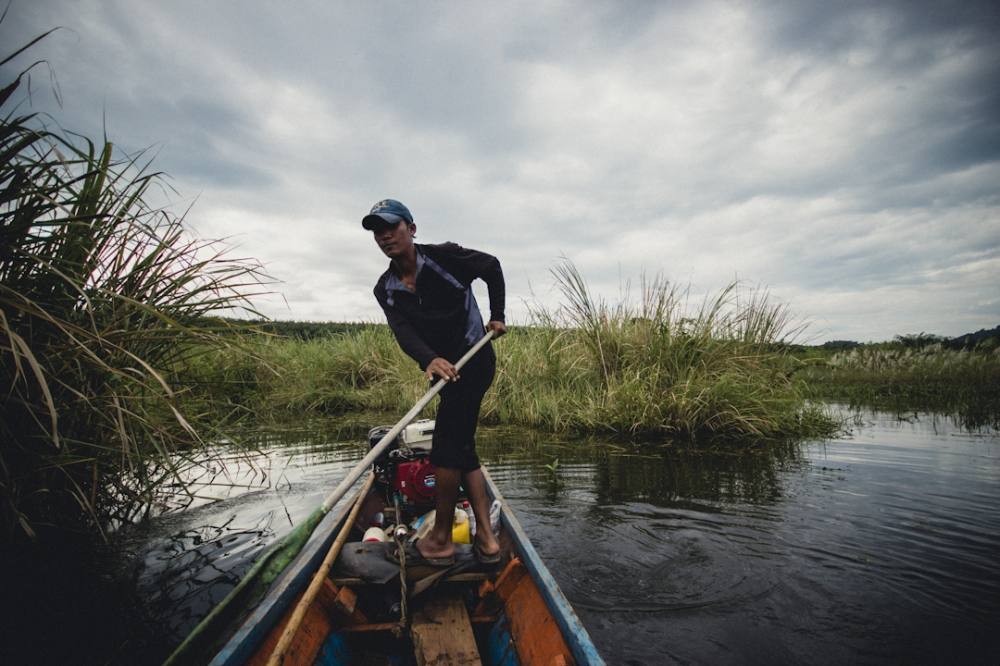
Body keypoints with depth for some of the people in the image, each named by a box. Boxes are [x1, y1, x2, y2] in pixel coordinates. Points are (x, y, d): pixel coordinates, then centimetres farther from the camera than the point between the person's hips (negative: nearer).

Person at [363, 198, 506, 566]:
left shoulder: (445, 257, -12)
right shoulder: (386, 290, 1)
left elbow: (492, 267, 3)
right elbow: (403, 332, -16)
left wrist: (497, 315, -2)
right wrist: (429, 359, -36)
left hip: (474, 360, -7)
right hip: (445, 368, 7)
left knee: (446, 446, -9)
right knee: (463, 450, 8)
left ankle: (441, 539, 6)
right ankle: (486, 538, 17)